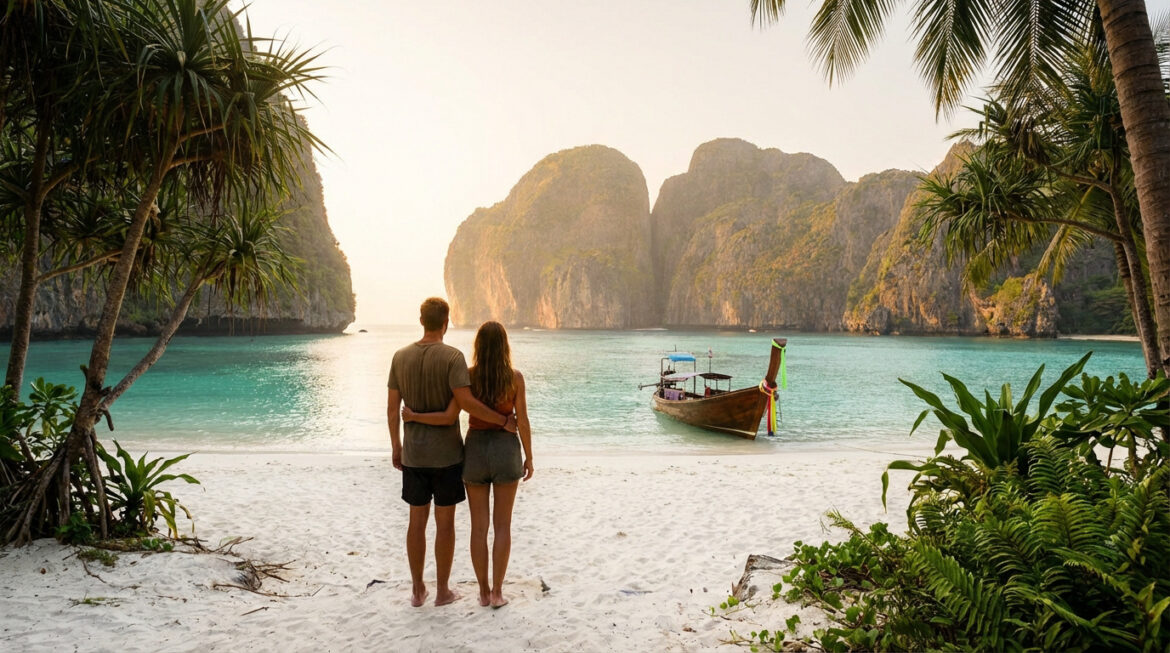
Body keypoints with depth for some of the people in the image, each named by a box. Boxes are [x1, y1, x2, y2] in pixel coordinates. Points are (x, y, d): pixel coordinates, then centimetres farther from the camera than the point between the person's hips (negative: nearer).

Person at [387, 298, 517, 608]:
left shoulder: (401, 356, 2)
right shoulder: (452, 357, -13)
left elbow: (392, 406, 5)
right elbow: (465, 401, -24)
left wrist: (395, 446, 15)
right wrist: (503, 420, -13)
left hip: (413, 454, 4)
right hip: (447, 453, -4)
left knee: (417, 521, 13)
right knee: (445, 522, 7)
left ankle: (417, 589, 22)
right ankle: (443, 590, 17)